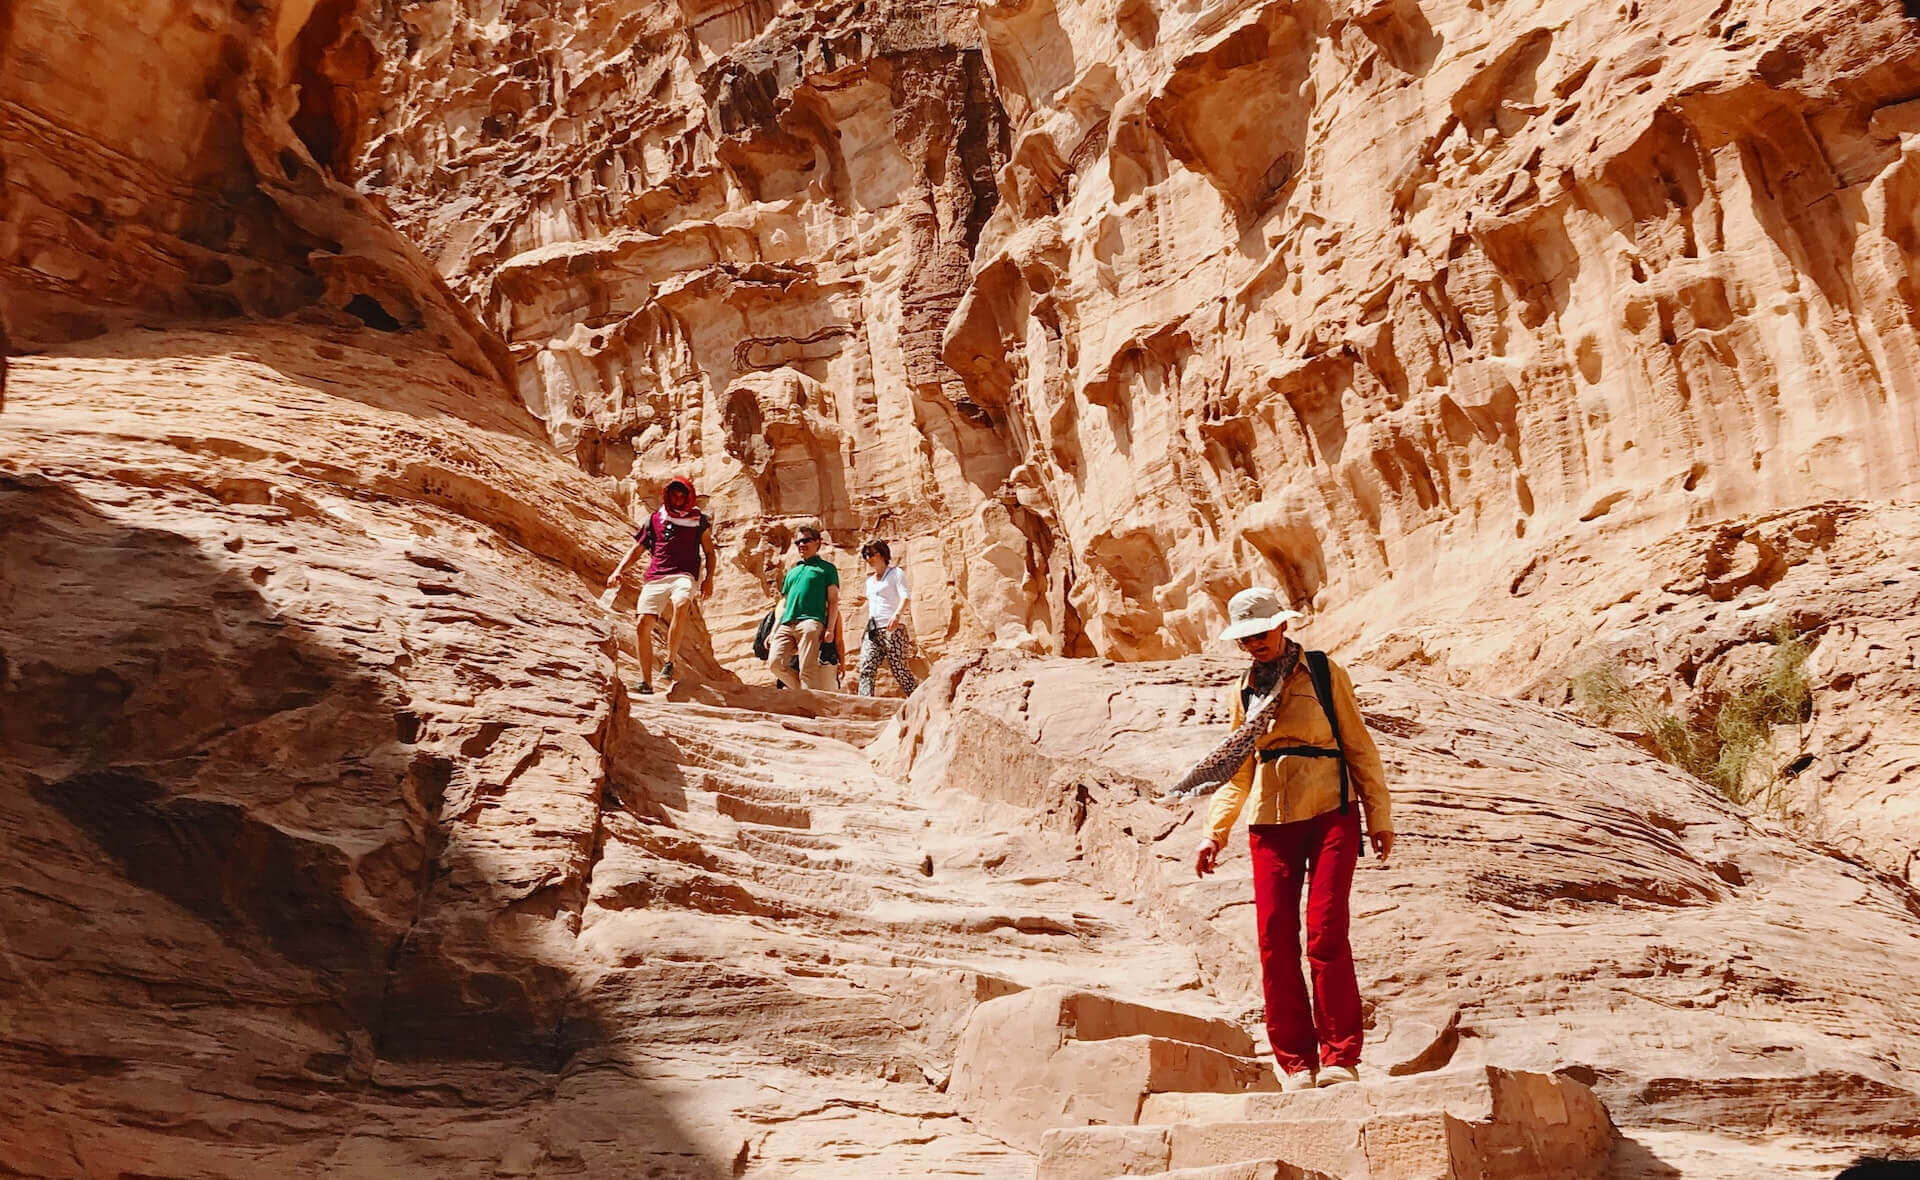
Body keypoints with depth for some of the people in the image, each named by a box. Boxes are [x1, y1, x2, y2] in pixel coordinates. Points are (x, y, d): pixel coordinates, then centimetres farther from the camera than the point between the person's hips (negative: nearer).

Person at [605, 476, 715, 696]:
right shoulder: (654, 518, 18)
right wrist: (619, 570, 8)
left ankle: (669, 663, -25)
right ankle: (646, 682, -4)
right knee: (644, 624, -12)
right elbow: (636, 548, 21)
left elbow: (709, 552, 17)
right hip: (655, 577, 3)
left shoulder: (699, 520, 15)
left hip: (684, 575, -3)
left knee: (679, 606, -35)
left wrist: (709, 578, 4)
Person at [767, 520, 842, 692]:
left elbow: (833, 601, 6)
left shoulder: (826, 568, 15)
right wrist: (773, 632, 17)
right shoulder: (792, 571, 30)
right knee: (774, 663, -14)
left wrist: (830, 629, -8)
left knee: (807, 671, -16)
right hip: (786, 624, 5)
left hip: (811, 621, -5)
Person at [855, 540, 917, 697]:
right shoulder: (870, 581, 25)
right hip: (872, 631, 6)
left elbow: (905, 597, -12)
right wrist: (865, 630, 19)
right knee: (866, 670, -12)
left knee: (899, 671, -11)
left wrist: (897, 614, -31)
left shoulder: (896, 573, 4)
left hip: (893, 629, -6)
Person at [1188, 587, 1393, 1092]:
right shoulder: (1246, 690, 16)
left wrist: (1379, 815, 2)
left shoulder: (1323, 673, 6)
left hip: (1329, 815, -3)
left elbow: (1358, 746, 7)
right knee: (1275, 939, -4)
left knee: (1326, 932, -13)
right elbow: (1237, 771, 21)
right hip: (1270, 823, 3)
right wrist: (1214, 833, 13)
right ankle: (1295, 1062, 4)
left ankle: (1339, 1057, -5)